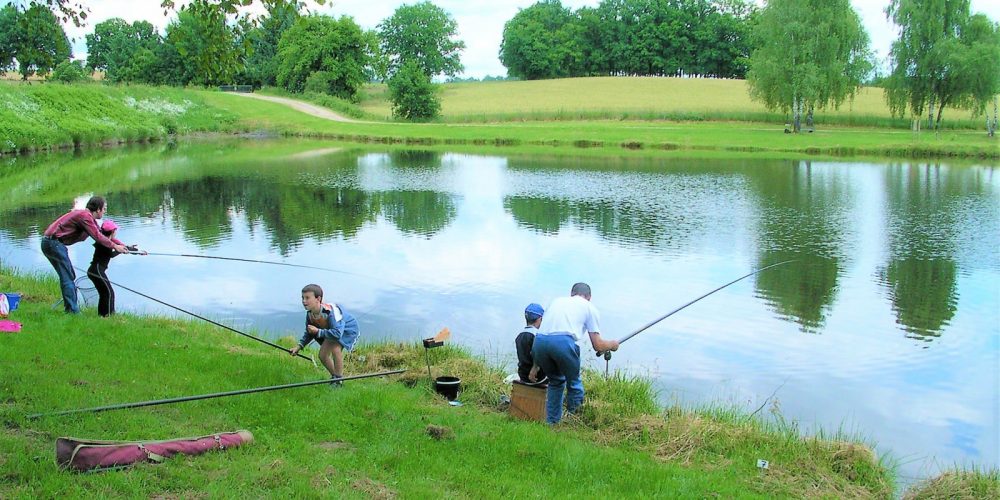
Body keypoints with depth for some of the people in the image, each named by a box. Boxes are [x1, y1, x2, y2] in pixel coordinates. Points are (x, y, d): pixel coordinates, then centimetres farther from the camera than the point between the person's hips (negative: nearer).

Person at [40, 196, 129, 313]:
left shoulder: (89, 218, 16)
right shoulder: (85, 216, -15)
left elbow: (101, 234, 18)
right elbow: (97, 236, -20)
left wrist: (122, 245, 13)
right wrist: (114, 246, -11)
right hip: (54, 243, -11)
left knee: (70, 276, 16)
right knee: (68, 278, -9)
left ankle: (70, 307, 20)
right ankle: (73, 311, -8)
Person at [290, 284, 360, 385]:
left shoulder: (331, 311, -39)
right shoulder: (310, 314, -14)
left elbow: (337, 333, -47)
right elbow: (309, 332, 5)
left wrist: (318, 332, -37)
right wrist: (299, 346, -7)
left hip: (347, 329, -8)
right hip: (331, 330, 8)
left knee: (335, 348, -31)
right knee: (322, 355, 3)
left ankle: (339, 380, -15)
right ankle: (334, 377, 29)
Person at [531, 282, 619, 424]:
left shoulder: (556, 301, 35)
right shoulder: (589, 307, 23)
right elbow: (598, 346, 18)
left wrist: (536, 367, 43)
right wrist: (612, 345, 40)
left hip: (539, 341, 4)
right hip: (564, 342, -4)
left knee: (555, 382, 26)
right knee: (574, 384, 17)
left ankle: (551, 423, 27)